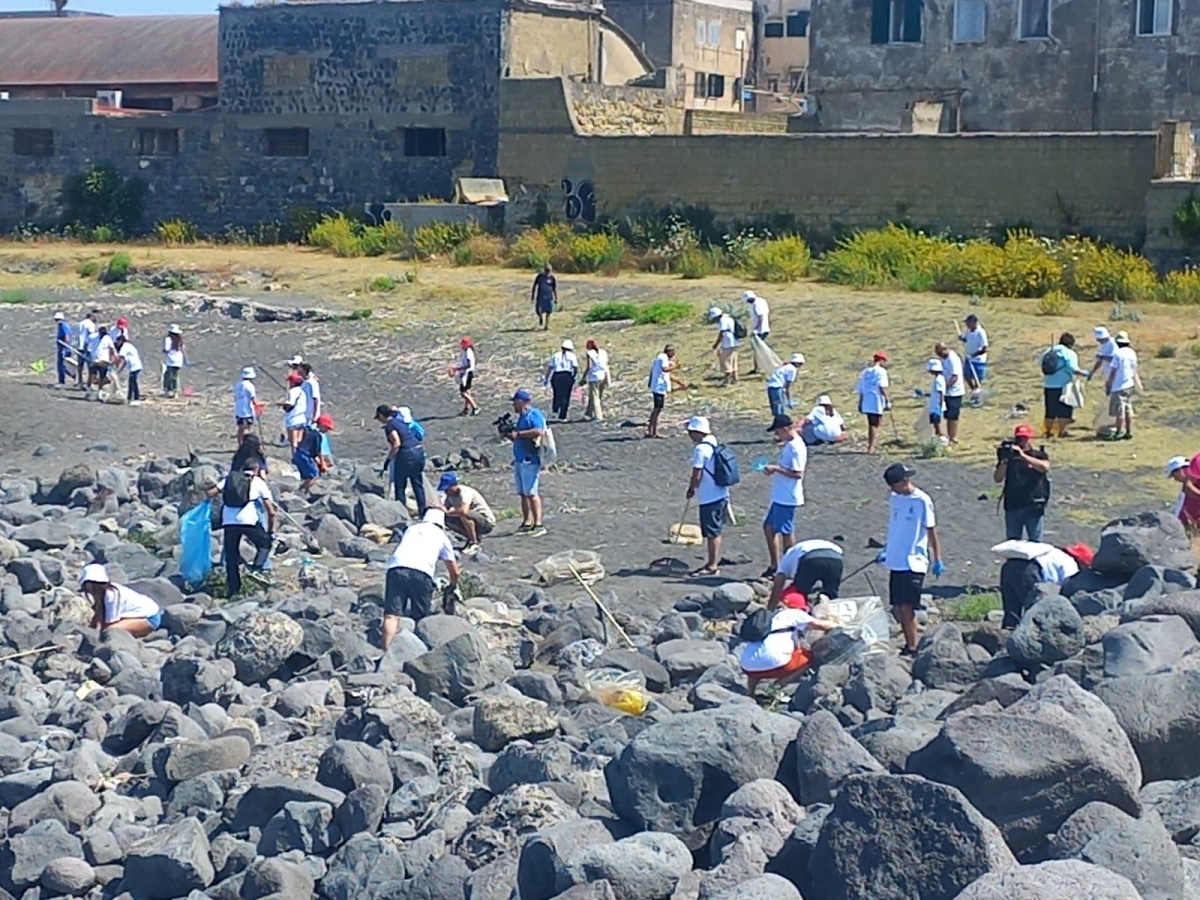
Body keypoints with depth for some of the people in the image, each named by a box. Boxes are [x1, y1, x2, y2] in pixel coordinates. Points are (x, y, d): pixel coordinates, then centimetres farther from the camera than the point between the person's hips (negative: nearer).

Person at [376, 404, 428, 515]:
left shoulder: (390, 425, -6)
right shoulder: (401, 420, 18)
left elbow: (397, 443, -17)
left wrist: (388, 459, -12)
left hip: (407, 454, -8)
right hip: (419, 451, 8)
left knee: (400, 486, 5)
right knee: (418, 484, 16)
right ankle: (423, 511, 18)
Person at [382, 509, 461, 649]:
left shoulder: (411, 529, 34)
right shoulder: (441, 536, 28)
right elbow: (454, 572, 33)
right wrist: (453, 588, 54)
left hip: (396, 568, 2)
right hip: (421, 572, -2)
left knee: (392, 614, -7)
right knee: (420, 618, 7)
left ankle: (386, 647, -22)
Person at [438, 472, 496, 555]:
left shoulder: (465, 492, -25)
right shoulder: (450, 495, 2)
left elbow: (464, 511, -42)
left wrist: (448, 512, -31)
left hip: (487, 523, -9)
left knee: (464, 515, -36)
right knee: (447, 520, -5)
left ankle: (474, 543, -21)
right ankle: (471, 539, 5)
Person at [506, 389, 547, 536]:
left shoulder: (534, 414, -8)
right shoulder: (522, 417, 21)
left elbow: (539, 431, -25)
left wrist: (518, 433, -19)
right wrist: (509, 434, 11)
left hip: (530, 460, -10)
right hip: (519, 460, 10)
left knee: (531, 493, -11)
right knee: (523, 494, 10)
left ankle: (538, 524, -12)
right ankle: (527, 523, 14)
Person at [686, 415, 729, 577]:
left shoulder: (701, 449, -19)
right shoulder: (714, 444, 8)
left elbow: (696, 476, -18)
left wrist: (691, 489, -1)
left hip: (709, 497, -9)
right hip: (720, 495, 9)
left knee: (711, 532, 0)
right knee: (715, 530, 18)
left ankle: (712, 566, 7)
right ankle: (714, 560, 28)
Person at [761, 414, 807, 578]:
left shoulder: (796, 447, -20)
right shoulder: (789, 444, 11)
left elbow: (797, 473, -25)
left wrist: (776, 468, -22)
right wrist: (774, 469, 6)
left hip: (788, 498, -11)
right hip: (779, 496, 11)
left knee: (786, 532, 0)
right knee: (769, 527, 15)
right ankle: (774, 566, 23)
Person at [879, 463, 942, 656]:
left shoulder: (922, 501, -10)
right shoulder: (894, 498, 9)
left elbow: (931, 531, -5)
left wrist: (937, 560, -4)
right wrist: (887, 549, 25)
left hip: (914, 562, -7)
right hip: (895, 561, 7)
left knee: (907, 606, -11)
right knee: (898, 607, 9)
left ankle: (912, 648, -6)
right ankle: (908, 645, 18)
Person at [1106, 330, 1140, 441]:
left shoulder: (1118, 353, -17)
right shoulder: (1132, 353, 6)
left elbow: (1113, 371, -16)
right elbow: (1134, 369, 14)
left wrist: (1109, 385, -9)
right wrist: (1137, 382, 25)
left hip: (1119, 386, -8)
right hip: (1129, 385, 8)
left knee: (1119, 411, -4)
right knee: (1128, 410, 13)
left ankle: (1117, 434, 0)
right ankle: (1129, 432, 17)